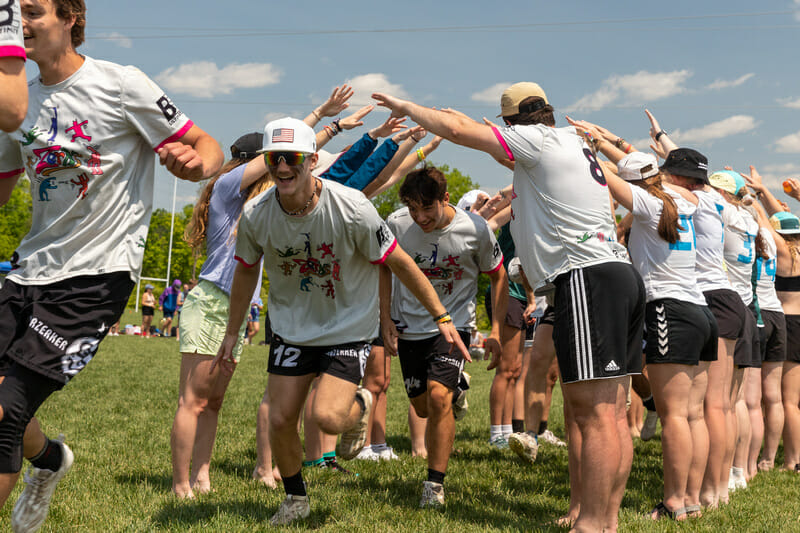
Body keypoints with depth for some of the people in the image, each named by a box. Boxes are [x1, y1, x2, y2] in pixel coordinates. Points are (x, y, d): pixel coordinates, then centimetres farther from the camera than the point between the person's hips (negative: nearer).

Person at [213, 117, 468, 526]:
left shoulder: (351, 208, -24)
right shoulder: (255, 215, -13)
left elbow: (400, 263, -13)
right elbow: (246, 272, 7)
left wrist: (441, 317, -9)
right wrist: (231, 334, 13)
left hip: (348, 327, -3)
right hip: (291, 327, 4)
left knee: (327, 417, -20)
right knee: (280, 421, 1)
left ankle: (359, 406, 18)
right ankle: (295, 498, 28)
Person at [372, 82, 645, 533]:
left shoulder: (540, 139, -2)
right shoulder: (575, 142, 23)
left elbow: (458, 129, -4)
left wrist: (407, 108, 9)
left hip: (587, 276, -10)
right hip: (620, 273, 10)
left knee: (595, 413, -11)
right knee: (612, 412, 8)